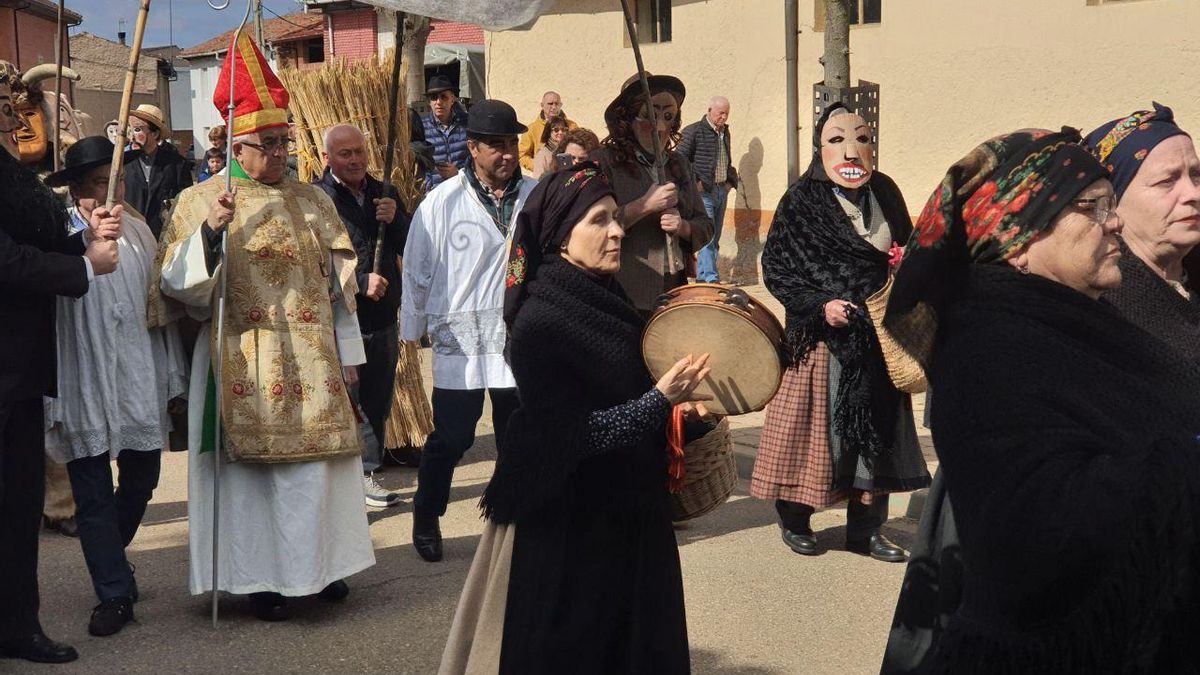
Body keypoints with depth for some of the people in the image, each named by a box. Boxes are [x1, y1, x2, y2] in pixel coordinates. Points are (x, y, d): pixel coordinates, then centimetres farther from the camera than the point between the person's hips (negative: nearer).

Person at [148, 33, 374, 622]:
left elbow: (338, 283, 12)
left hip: (312, 362, 3)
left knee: (315, 460, 8)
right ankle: (259, 575, 13)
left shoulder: (312, 200, 10)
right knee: (251, 463, 1)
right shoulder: (199, 201, -2)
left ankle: (320, 564, 23)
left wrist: (347, 352, 10)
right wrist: (209, 231, -25)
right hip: (243, 365, -3)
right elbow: (177, 285, -10)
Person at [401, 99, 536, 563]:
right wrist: (412, 332, 5)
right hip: (460, 343, -2)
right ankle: (426, 520, 25)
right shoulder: (442, 202, -4)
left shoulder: (537, 197, 1)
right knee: (450, 438, 4)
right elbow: (416, 270, 2)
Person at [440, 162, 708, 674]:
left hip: (624, 512, 8)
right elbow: (571, 433, -22)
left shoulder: (605, 300, 4)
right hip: (567, 523, -8)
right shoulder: (539, 319, -19)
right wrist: (661, 399, -26)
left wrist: (679, 401, 4)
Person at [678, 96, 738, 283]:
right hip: (704, 191, -8)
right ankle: (709, 277, -15)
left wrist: (731, 181, 16)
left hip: (722, 190, 8)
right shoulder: (694, 131, -7)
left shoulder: (725, 132, 17)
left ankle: (702, 275, 15)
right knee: (707, 235, -14)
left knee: (714, 237, 8)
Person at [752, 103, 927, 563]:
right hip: (821, 336, -4)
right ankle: (795, 520, 22)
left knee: (876, 428, 8)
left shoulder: (885, 193, 6)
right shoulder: (802, 201, -8)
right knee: (817, 425, 3)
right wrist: (820, 305, -18)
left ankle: (865, 528, 20)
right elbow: (775, 268, -9)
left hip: (877, 333, 5)